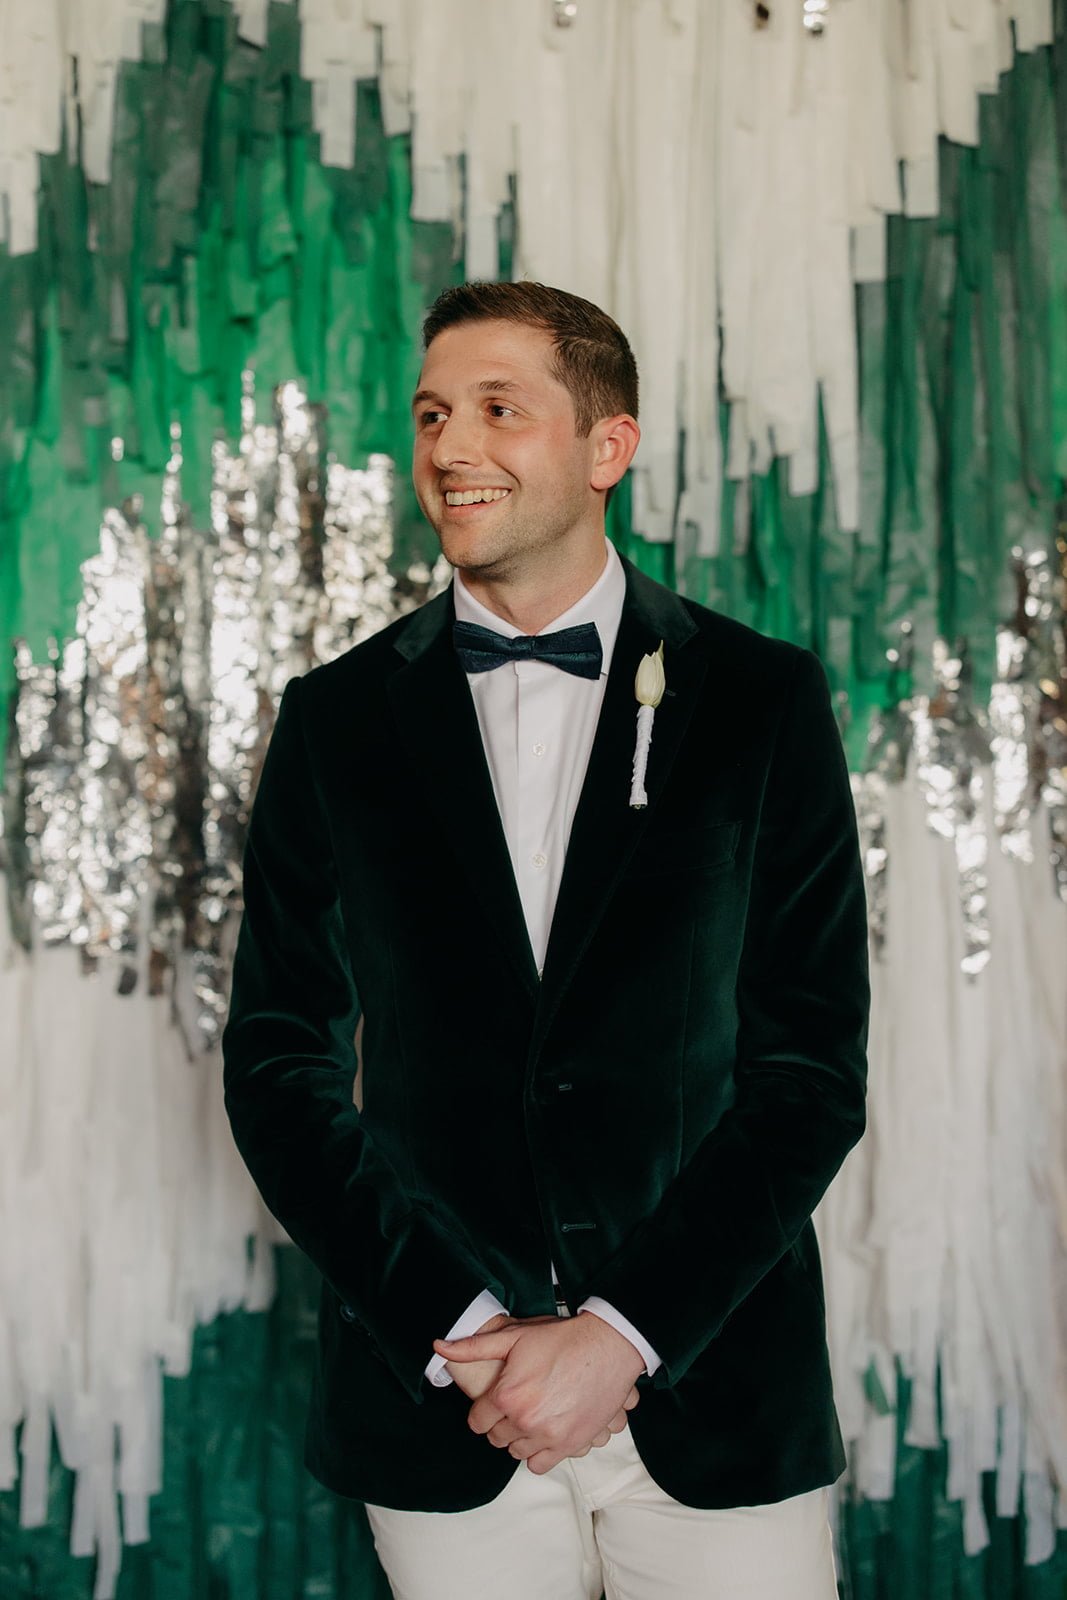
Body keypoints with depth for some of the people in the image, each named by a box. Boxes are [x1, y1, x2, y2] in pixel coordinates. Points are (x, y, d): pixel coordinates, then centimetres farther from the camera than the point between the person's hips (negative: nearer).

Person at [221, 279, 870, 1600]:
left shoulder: (762, 701, -1)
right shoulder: (338, 719, 3)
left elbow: (814, 1067, -2)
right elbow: (280, 1063, 3)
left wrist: (622, 1337, -10)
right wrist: (458, 1330, -7)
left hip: (716, 1401, -1)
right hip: (434, 1402, 1)